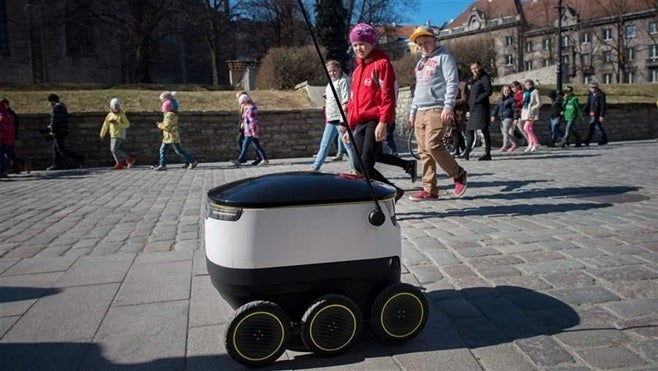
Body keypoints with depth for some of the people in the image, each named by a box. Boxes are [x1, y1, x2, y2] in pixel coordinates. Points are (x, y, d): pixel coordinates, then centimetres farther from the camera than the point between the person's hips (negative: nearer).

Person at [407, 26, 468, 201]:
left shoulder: (444, 57, 2)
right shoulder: (421, 62, 25)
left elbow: (452, 82, -9)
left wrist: (448, 106, -19)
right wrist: (412, 111, 23)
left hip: (437, 110, -8)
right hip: (420, 112, 8)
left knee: (433, 146, -20)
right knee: (424, 152, 2)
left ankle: (458, 174, 1)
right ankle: (430, 190, 4)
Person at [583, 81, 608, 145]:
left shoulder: (601, 95, -12)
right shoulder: (591, 94, 10)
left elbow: (603, 106, -14)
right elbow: (588, 104, 15)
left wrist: (602, 116, -18)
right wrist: (583, 112, 7)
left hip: (597, 114, -8)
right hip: (592, 114, 8)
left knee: (592, 126, -11)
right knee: (598, 126, 13)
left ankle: (587, 141, -12)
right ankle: (604, 140, 23)